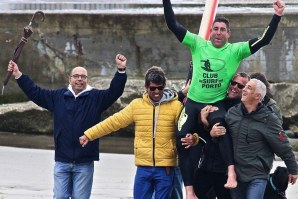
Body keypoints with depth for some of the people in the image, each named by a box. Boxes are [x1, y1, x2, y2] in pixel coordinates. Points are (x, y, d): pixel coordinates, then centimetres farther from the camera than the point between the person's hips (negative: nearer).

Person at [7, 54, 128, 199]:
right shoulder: (58, 96, 10)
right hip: (62, 161, 2)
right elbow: (35, 92, 15)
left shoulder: (96, 97, 3)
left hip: (84, 163, -2)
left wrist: (121, 71, -23)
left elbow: (114, 92, -9)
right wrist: (18, 75, 12)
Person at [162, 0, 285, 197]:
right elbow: (173, 25, -3)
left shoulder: (235, 50, -3)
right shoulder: (198, 44, 1)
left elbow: (264, 40, -11)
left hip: (217, 103, -3)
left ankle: (231, 171, -42)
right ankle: (189, 191, 0)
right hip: (193, 102, 3)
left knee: (220, 124, -35)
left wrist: (277, 17, -21)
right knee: (182, 140, -7)